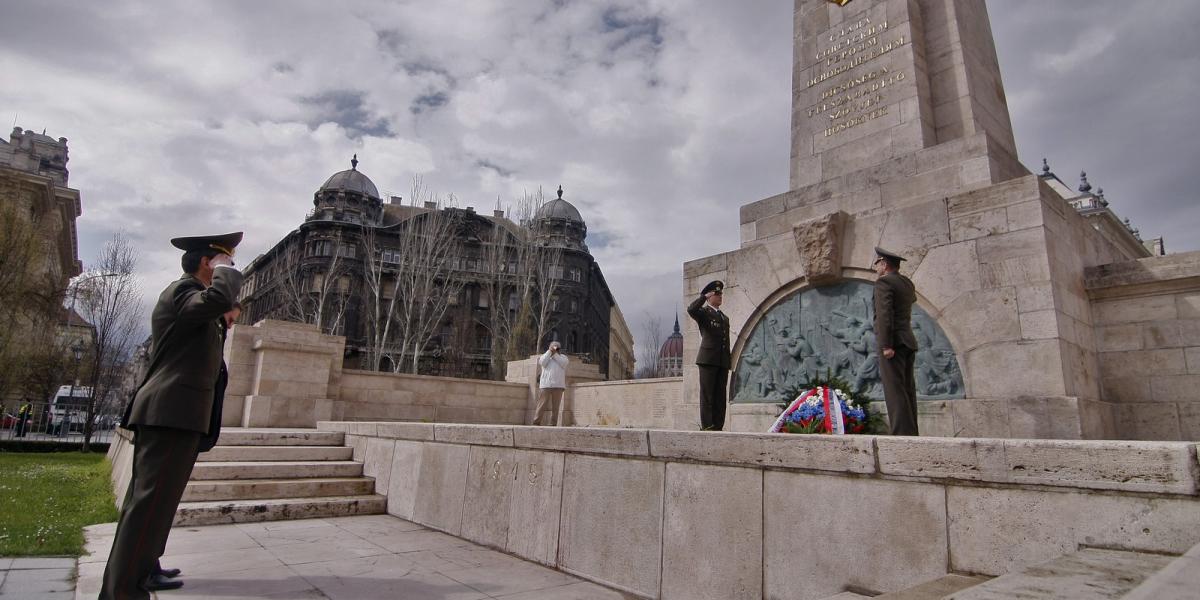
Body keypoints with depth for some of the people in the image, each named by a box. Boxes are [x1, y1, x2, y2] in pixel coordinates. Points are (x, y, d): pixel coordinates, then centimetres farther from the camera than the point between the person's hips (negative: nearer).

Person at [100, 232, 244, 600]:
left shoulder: (186, 293, 22)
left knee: (146, 498, 17)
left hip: (168, 413, 11)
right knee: (151, 501, -10)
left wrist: (220, 318, 16)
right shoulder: (183, 289, -11)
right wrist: (225, 270, -15)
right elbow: (218, 298, -32)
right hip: (173, 412, -11)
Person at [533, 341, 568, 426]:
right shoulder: (545, 355, 17)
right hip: (545, 384, -1)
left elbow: (563, 363, -5)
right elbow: (543, 362, -4)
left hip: (558, 385, 1)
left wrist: (555, 354, -4)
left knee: (556, 406, -1)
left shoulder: (563, 356, 17)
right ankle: (536, 423, -4)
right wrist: (550, 351, -1)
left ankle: (553, 424, 3)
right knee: (541, 405, -6)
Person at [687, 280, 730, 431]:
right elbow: (691, 309, -20)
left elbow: (726, 341, 21)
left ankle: (718, 426, 6)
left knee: (720, 396, 4)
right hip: (708, 359, -6)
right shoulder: (703, 312, 5)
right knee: (707, 395, -6)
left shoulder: (725, 318, 24)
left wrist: (728, 363, 14)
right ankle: (707, 426, -6)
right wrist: (704, 296, -10)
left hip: (722, 362, 6)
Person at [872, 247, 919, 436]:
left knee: (895, 390, -11)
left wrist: (886, 345, -21)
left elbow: (885, 313, -19)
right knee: (907, 390, 9)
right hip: (908, 342, 9)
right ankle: (911, 431, 11)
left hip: (893, 343, -9)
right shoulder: (907, 283, 16)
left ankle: (902, 433, -15)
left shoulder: (883, 282, -8)